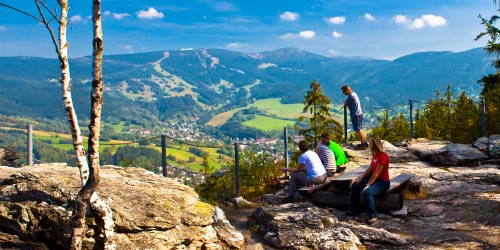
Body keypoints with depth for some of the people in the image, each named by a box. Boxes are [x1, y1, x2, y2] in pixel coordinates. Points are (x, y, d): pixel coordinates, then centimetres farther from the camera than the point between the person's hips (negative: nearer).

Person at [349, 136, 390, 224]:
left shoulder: (382, 156, -22)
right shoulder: (375, 155, 6)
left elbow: (376, 173, -24)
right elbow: (369, 169, 8)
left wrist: (367, 185, -22)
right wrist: (360, 178, 2)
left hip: (383, 182, -10)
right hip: (374, 179, 10)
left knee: (367, 192, -33)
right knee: (355, 186, 4)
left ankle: (372, 216, -20)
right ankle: (355, 210, 13)